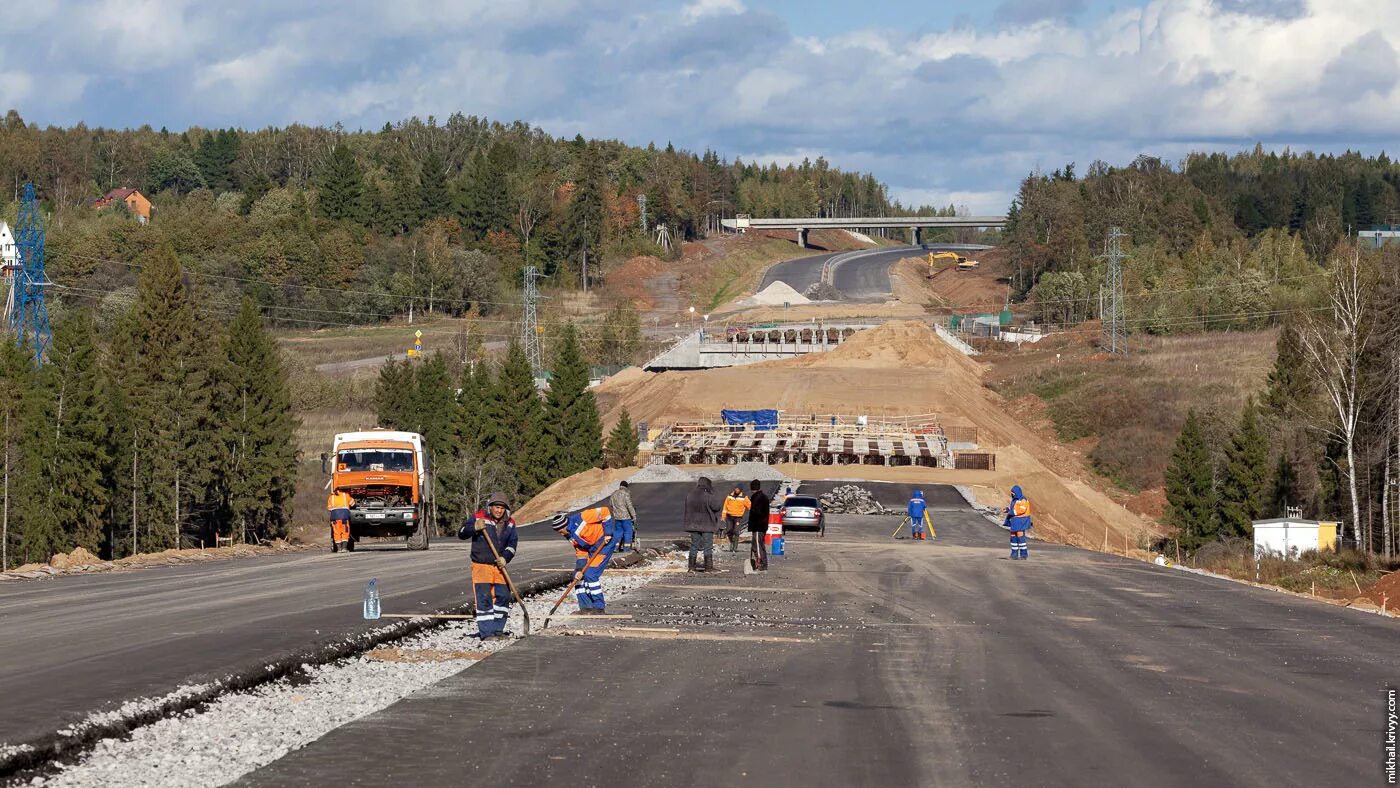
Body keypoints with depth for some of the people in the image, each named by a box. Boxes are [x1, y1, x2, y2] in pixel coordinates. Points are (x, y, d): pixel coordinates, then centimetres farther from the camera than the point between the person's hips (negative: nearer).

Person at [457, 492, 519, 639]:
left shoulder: (509, 523, 6)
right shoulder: (479, 518, -5)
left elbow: (512, 544, 5)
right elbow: (461, 533, -5)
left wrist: (505, 557, -12)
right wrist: (474, 527, -23)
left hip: (499, 567, 5)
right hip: (481, 565, -5)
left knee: (503, 597, 6)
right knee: (484, 599, -8)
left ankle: (498, 630, 19)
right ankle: (486, 633, -6)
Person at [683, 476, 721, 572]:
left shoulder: (689, 495, 0)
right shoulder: (708, 496, -16)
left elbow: (688, 509, 6)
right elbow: (714, 508, -9)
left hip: (694, 524, 4)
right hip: (707, 524, -4)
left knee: (694, 545, 12)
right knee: (708, 546, 3)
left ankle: (692, 566, 11)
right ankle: (708, 566, 2)